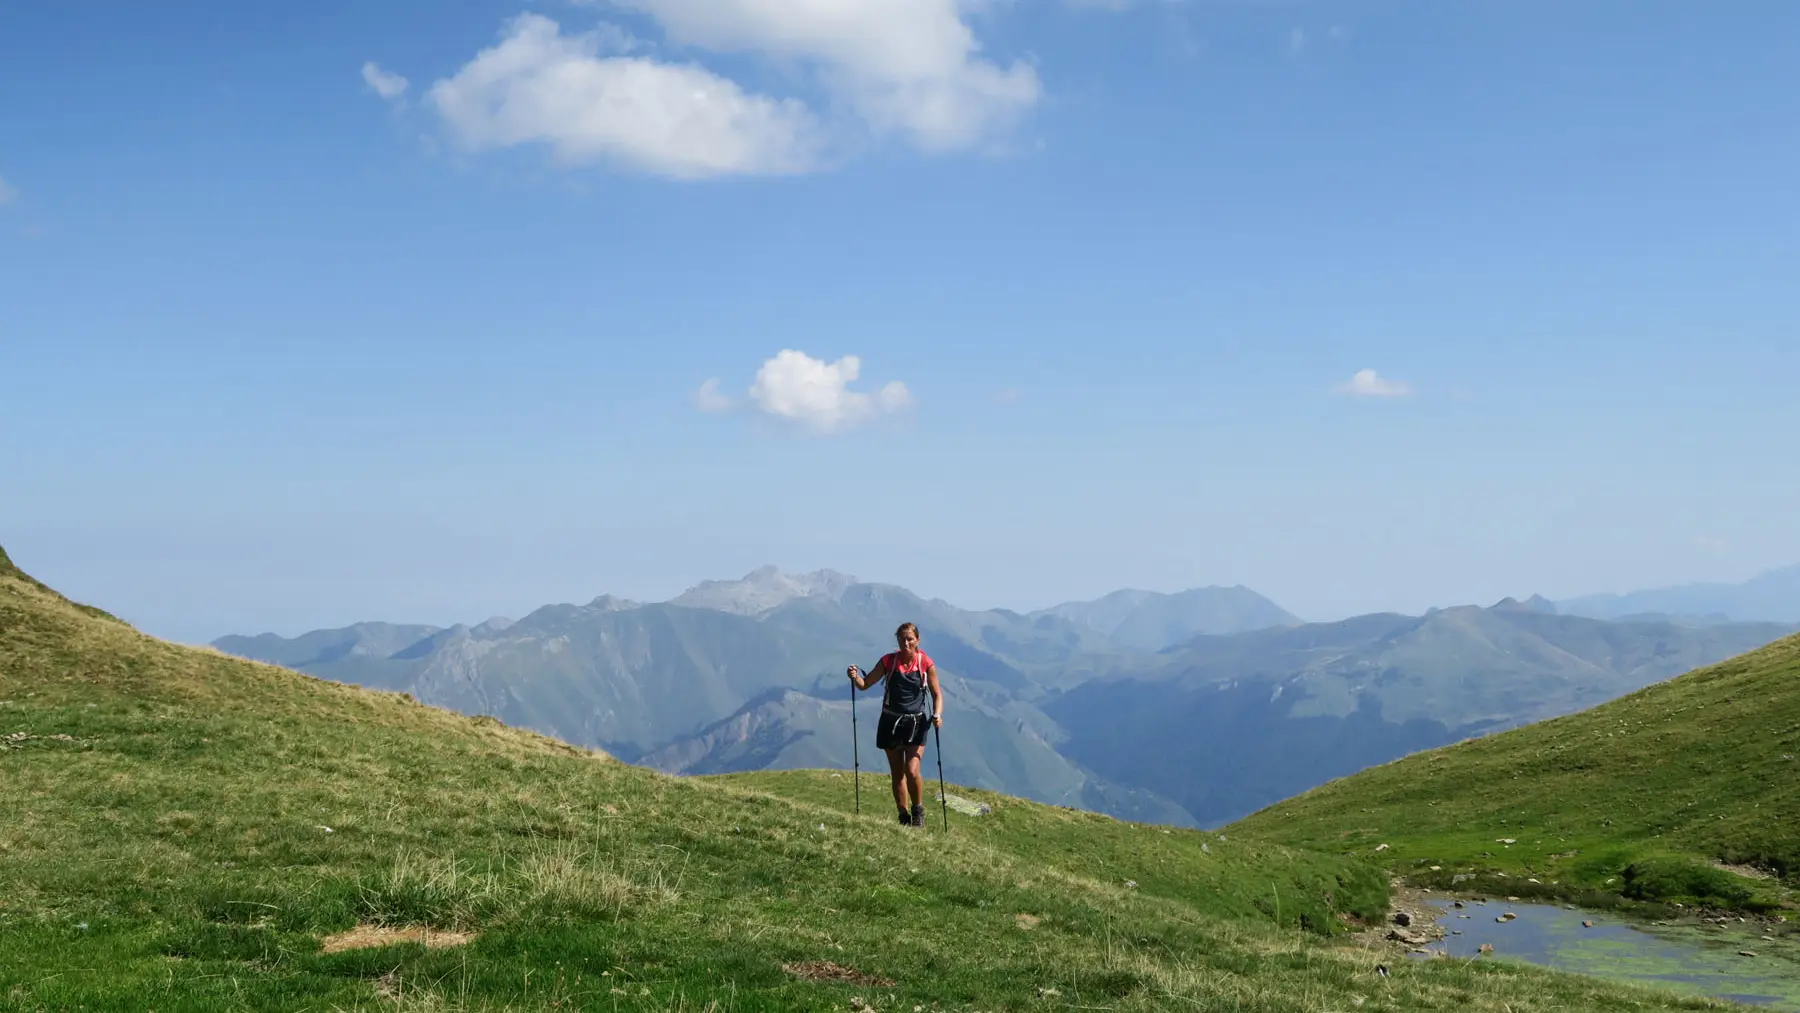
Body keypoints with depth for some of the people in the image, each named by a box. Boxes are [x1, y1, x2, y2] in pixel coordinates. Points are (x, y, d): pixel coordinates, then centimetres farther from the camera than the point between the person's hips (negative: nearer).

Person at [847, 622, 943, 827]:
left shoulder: (926, 663, -7)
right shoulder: (888, 661, -4)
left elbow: (936, 694, 0)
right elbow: (865, 684, 1)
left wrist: (937, 714, -17)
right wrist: (855, 677, -20)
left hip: (916, 722, -2)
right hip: (890, 722, 2)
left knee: (912, 771, -15)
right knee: (897, 774, 7)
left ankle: (918, 810, 9)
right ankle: (904, 817, 20)